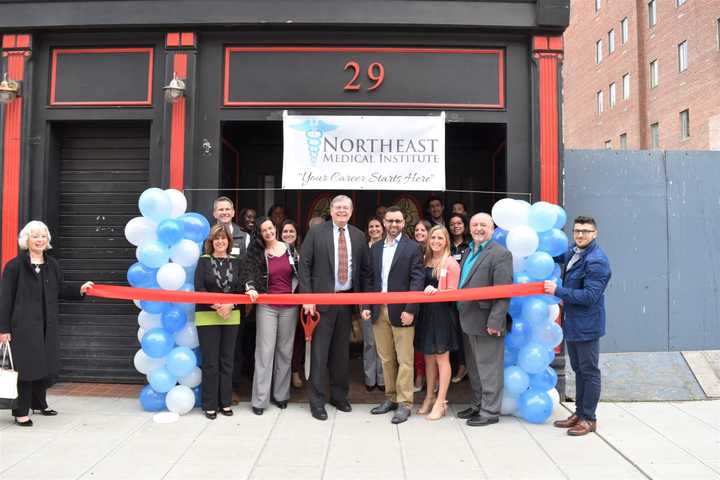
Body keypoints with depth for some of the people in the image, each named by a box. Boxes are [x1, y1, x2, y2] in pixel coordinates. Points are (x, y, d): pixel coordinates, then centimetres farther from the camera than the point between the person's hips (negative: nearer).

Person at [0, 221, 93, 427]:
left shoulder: (52, 265, 9)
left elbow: (61, 290, 17)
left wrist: (80, 290, 0)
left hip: (47, 325, 5)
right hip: (24, 325, -5)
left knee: (47, 364, 13)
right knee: (28, 366, -3)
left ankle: (39, 403, 33)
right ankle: (21, 411, 11)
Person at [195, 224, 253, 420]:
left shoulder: (235, 262, 7)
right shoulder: (204, 260, 0)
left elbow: (240, 289, 3)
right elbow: (199, 288, -9)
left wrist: (230, 305, -14)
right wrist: (216, 306, -17)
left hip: (231, 317, 3)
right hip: (207, 317, -3)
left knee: (227, 361, 9)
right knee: (210, 362, 2)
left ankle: (225, 402, 20)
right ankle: (210, 405, 12)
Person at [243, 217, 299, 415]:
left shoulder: (289, 249, 6)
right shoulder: (257, 253, 2)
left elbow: (299, 273, 9)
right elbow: (251, 274, -9)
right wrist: (251, 288, -28)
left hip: (289, 307, 2)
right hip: (267, 306, -2)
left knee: (285, 351, 8)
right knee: (265, 351, -3)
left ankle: (281, 394, 20)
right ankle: (259, 400, 4)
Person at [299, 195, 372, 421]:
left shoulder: (358, 236, 8)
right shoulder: (316, 232, -2)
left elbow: (365, 270, 9)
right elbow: (304, 265, -5)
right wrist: (307, 298, -11)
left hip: (347, 300, 3)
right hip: (322, 299, -3)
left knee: (342, 351, 13)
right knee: (319, 352, 1)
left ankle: (339, 396, 28)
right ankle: (317, 401, 13)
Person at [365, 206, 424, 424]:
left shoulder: (413, 248, -2)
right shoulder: (375, 248, 12)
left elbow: (418, 280, -8)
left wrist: (410, 309, -15)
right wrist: (366, 306, 4)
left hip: (401, 311, -4)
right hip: (379, 310, 5)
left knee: (404, 359, 0)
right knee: (386, 359, 12)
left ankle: (404, 403, 9)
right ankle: (390, 398, 24)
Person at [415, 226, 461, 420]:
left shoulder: (451, 263, -7)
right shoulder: (425, 261, 11)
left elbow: (453, 293, -10)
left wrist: (436, 291, -25)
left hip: (442, 313, -6)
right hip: (426, 312, 6)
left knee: (442, 357, 1)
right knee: (428, 356, 14)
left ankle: (441, 402, 9)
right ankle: (429, 397, 26)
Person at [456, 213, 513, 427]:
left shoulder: (500, 254, -12)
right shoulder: (468, 252, 15)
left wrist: (494, 322, -22)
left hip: (486, 323, -9)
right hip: (468, 321, 9)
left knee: (488, 368, 2)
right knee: (474, 368, 19)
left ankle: (490, 411, 14)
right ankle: (477, 405, 32)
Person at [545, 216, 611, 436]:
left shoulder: (596, 261, -19)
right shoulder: (572, 253, 8)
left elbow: (589, 296, -23)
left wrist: (557, 291, -22)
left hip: (586, 325, -9)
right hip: (572, 323, 9)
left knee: (589, 372, 3)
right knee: (578, 370, 17)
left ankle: (588, 419, 14)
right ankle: (579, 413, 29)